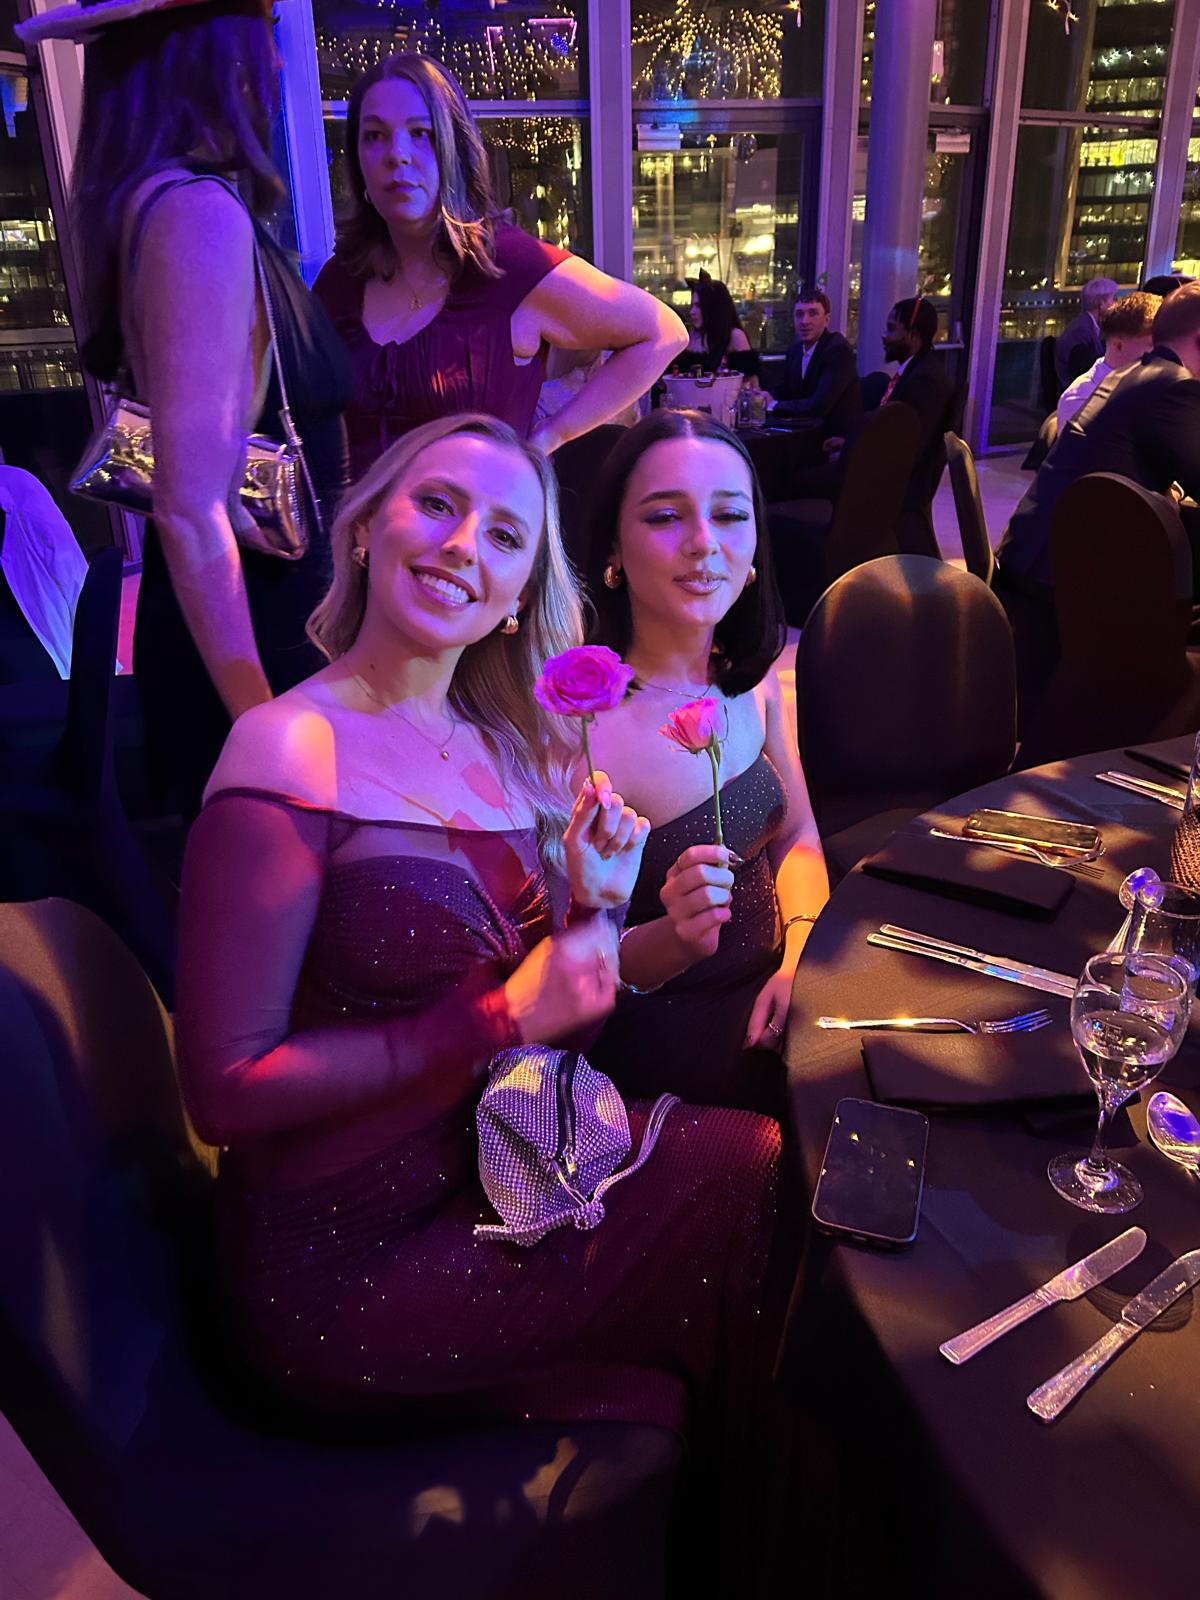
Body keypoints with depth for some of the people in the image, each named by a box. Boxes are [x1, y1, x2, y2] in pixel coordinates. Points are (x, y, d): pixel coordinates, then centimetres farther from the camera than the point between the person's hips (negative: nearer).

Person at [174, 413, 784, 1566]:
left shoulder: (506, 746, 3)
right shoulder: (291, 751, -18)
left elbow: (535, 1002, 9)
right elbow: (225, 1089, -18)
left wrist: (593, 908, -11)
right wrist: (501, 1019, -20)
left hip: (494, 1169, 6)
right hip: (343, 1267, -6)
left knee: (774, 1155, -9)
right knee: (755, 1177, -10)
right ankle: (766, 1518, 19)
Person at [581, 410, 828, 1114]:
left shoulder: (752, 673, -5)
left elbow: (797, 834, 9)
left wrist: (802, 956, -7)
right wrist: (675, 939, -34)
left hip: (769, 988, 6)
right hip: (664, 1026, -6)